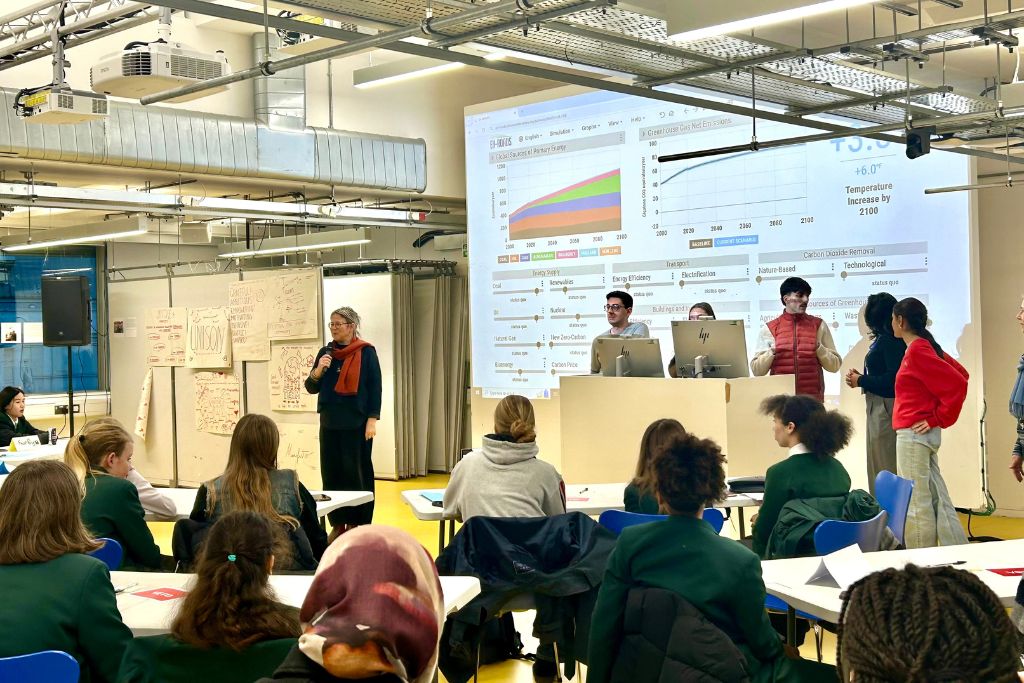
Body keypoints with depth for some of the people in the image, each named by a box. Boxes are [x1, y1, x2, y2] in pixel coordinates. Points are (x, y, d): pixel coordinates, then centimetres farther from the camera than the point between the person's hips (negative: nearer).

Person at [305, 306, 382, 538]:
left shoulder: (366, 352, -4)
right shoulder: (326, 352, 9)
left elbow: (375, 387, -6)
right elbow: (311, 388, 11)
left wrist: (372, 420, -11)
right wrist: (318, 370, -9)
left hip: (357, 423, -5)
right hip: (330, 422, 5)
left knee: (356, 474, 0)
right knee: (331, 474, 5)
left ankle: (357, 525, 8)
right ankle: (338, 523, 13)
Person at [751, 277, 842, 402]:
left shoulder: (818, 325, 8)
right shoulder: (769, 329, 5)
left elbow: (835, 366, 7)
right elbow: (756, 370, 3)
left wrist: (819, 348, -8)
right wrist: (771, 352, -12)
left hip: (812, 398, 1)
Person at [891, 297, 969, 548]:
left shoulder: (916, 351, -15)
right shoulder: (926, 346, 12)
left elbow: (958, 384, -21)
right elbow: (960, 374, 19)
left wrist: (939, 419, -13)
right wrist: (936, 414, 14)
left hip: (913, 434, -10)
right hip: (922, 434, 10)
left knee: (915, 503, -4)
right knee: (937, 498, 11)